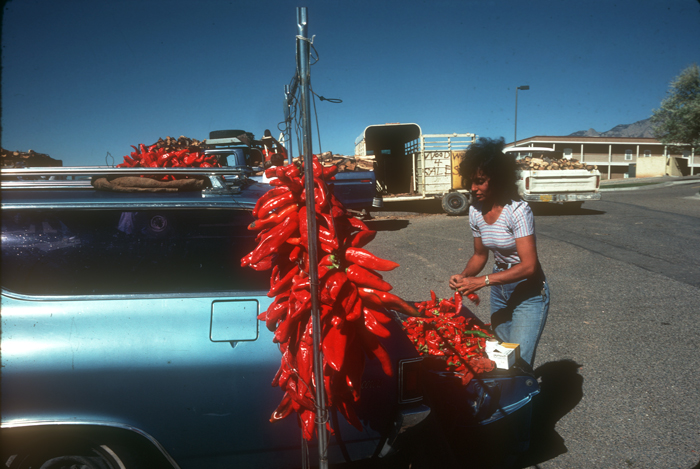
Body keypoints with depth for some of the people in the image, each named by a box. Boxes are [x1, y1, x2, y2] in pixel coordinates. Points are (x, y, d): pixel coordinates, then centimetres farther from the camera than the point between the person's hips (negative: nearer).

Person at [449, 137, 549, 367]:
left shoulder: (517, 210, -24)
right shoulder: (476, 211, -4)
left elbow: (528, 266, -28)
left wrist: (481, 281, -31)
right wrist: (464, 276, -11)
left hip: (528, 293, -6)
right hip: (499, 290, 7)